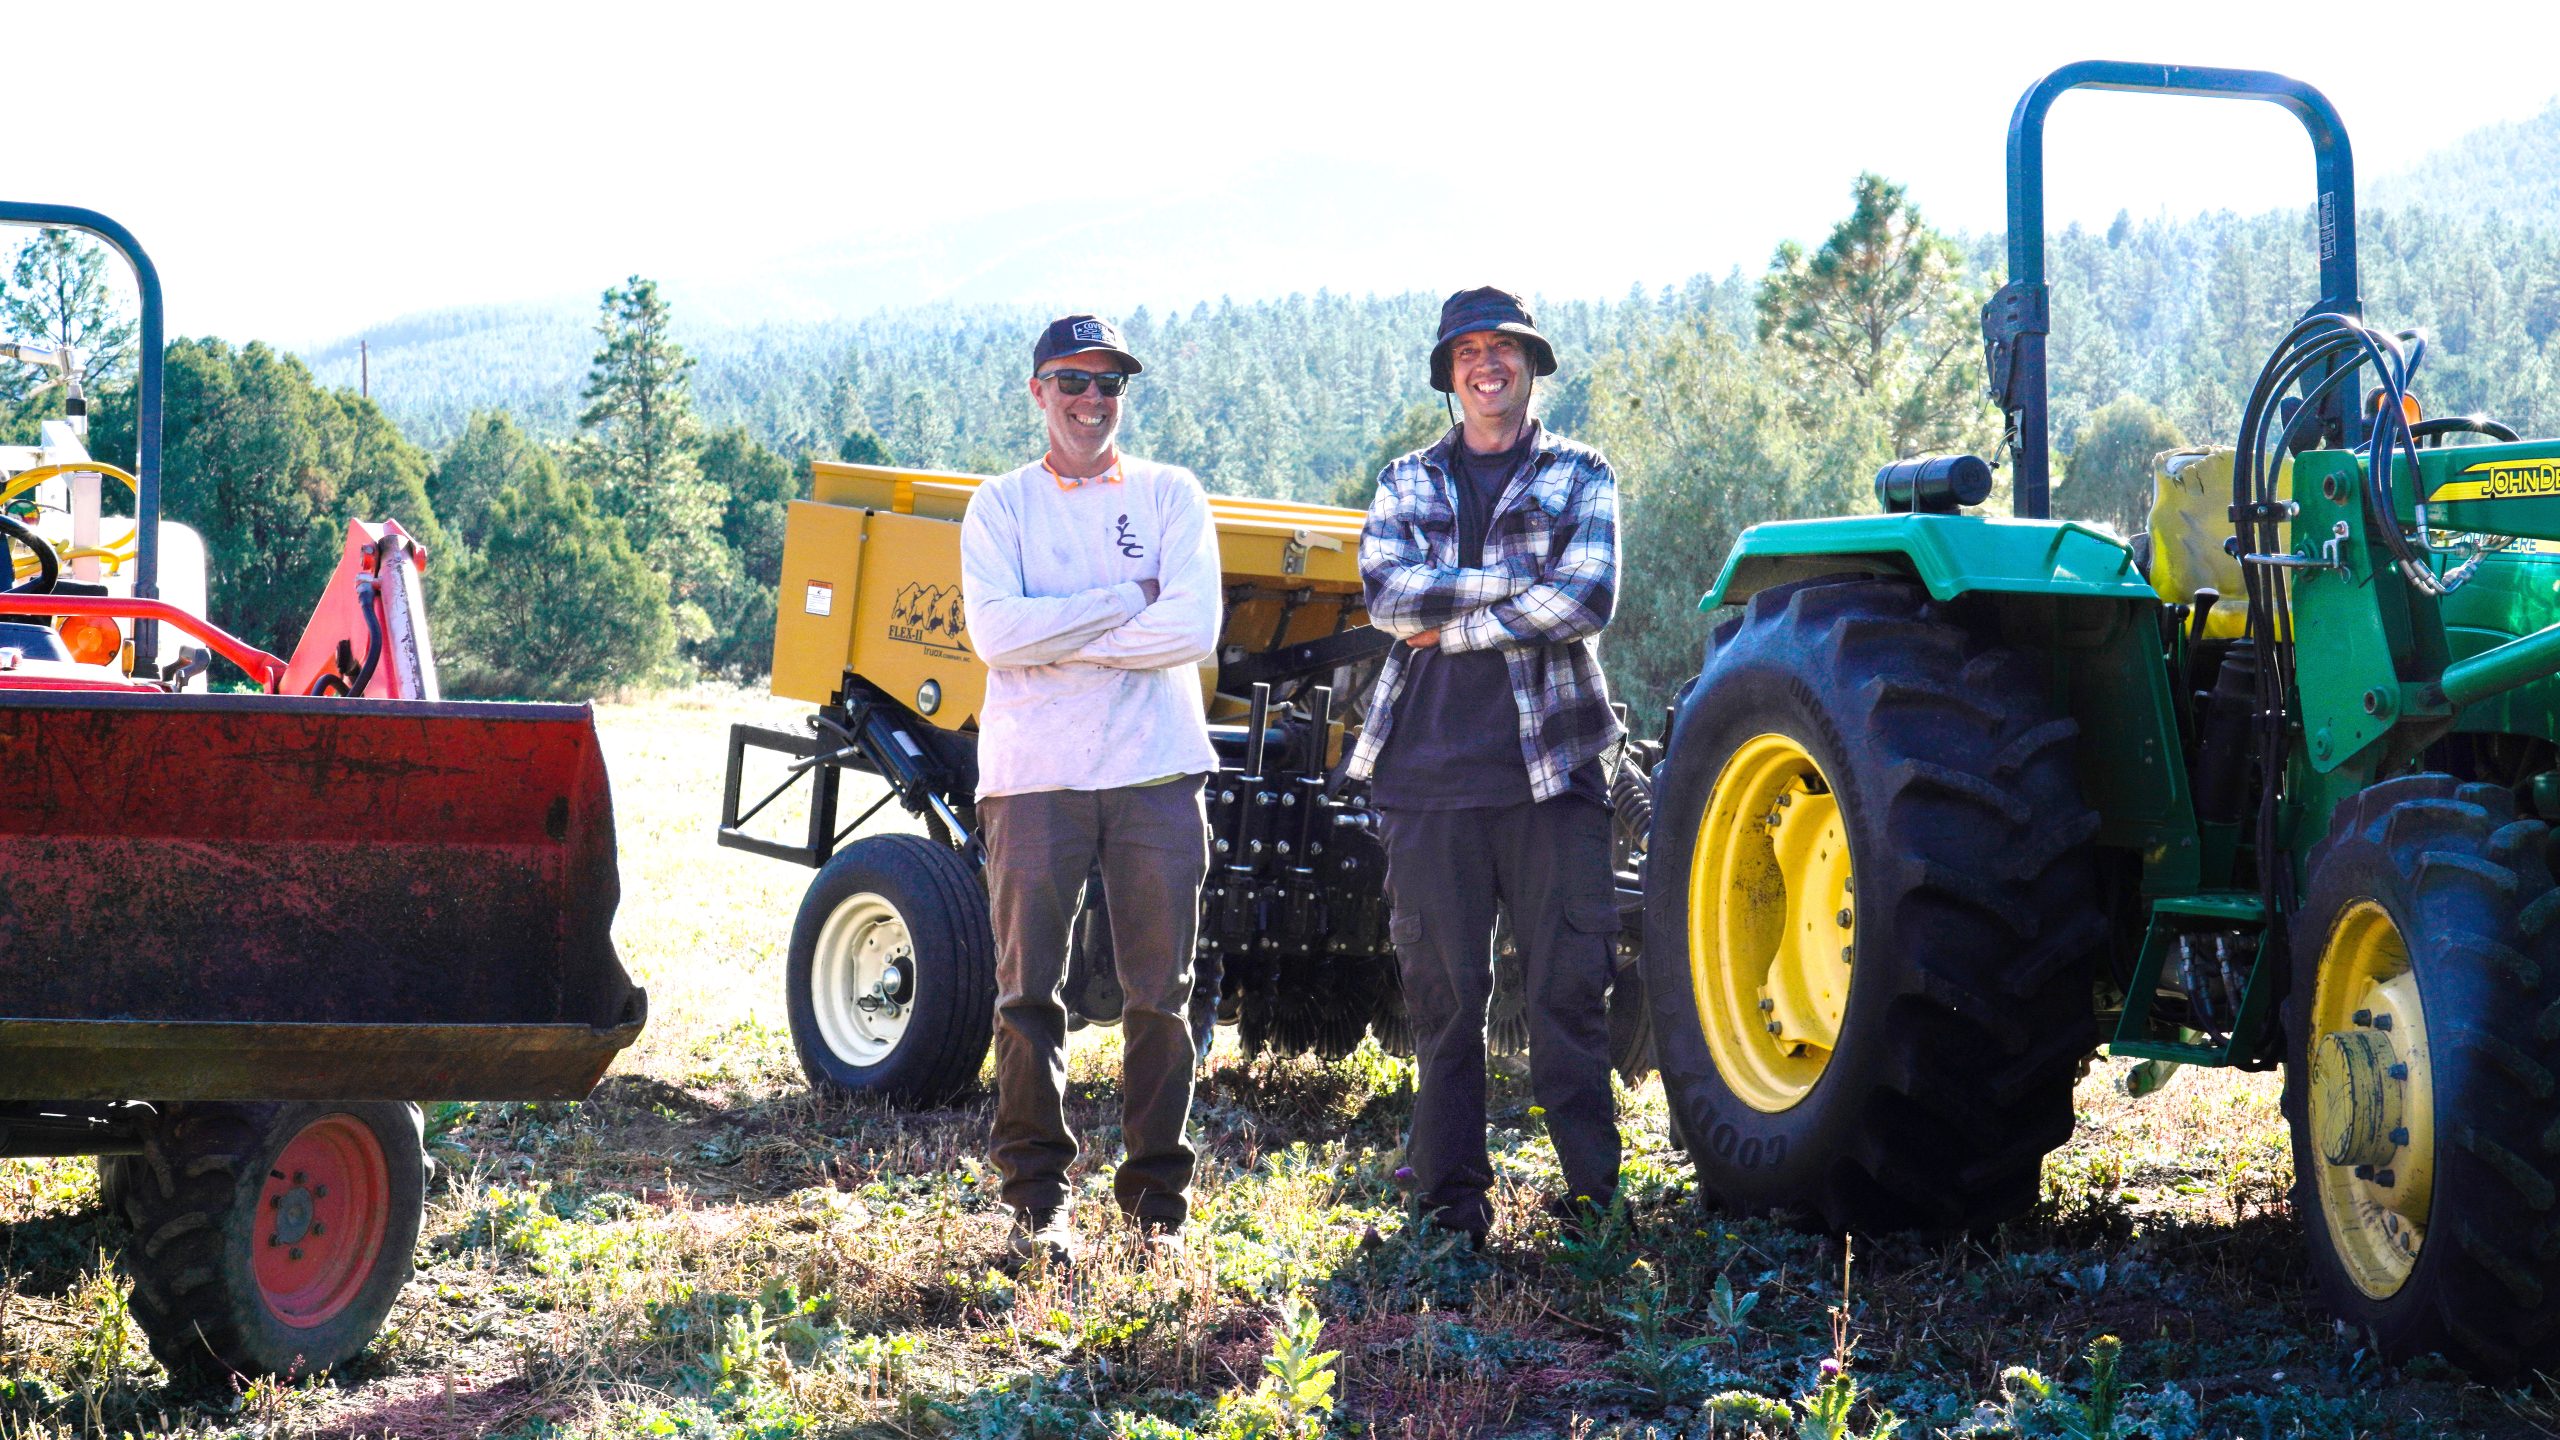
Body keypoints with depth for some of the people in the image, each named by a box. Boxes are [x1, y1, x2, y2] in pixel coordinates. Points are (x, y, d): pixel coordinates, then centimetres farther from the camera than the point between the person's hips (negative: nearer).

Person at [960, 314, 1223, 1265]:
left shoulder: (1169, 495, 9)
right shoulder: (1001, 505, 8)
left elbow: (1195, 627, -7)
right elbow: (995, 631, -8)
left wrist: (1055, 640, -9)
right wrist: (1124, 599, -9)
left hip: (1155, 772, 1)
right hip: (1033, 775, 0)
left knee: (1160, 996, 3)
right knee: (1028, 992, 0)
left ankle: (1158, 1201, 12)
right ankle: (1037, 1199, 10)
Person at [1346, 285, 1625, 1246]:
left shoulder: (1580, 478, 9)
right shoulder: (1408, 483, 15)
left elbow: (1586, 600, -8)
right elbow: (1386, 591, -4)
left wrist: (1453, 626, -8)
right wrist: (1515, 583, -10)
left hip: (1549, 764, -1)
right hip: (1430, 770, 2)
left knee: (1570, 987, -2)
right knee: (1442, 992, 3)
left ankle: (1591, 1193, 6)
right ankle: (1449, 1199, 11)